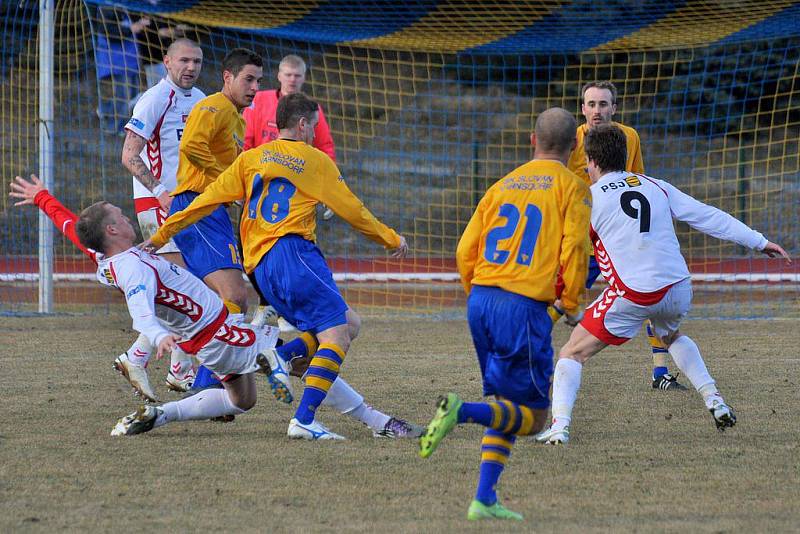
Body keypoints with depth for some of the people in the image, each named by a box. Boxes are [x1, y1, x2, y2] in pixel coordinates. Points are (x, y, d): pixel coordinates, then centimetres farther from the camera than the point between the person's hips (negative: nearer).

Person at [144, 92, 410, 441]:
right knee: (337, 334, -14)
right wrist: (392, 240, 24)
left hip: (259, 265, 7)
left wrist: (163, 234, 20)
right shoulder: (315, 161, 7)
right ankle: (304, 420, -29)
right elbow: (351, 210, 11)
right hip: (290, 252, -7)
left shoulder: (251, 159, 19)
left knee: (349, 323, 10)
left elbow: (209, 199, 15)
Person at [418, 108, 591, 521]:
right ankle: (460, 411, -24)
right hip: (524, 307, -6)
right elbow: (573, 250, -8)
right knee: (532, 415, 1)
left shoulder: (504, 184, 16)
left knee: (506, 409, 16)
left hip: (481, 301, 6)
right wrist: (571, 304, 4)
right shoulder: (572, 188, 1)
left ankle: (484, 500, 7)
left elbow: (466, 250, 12)